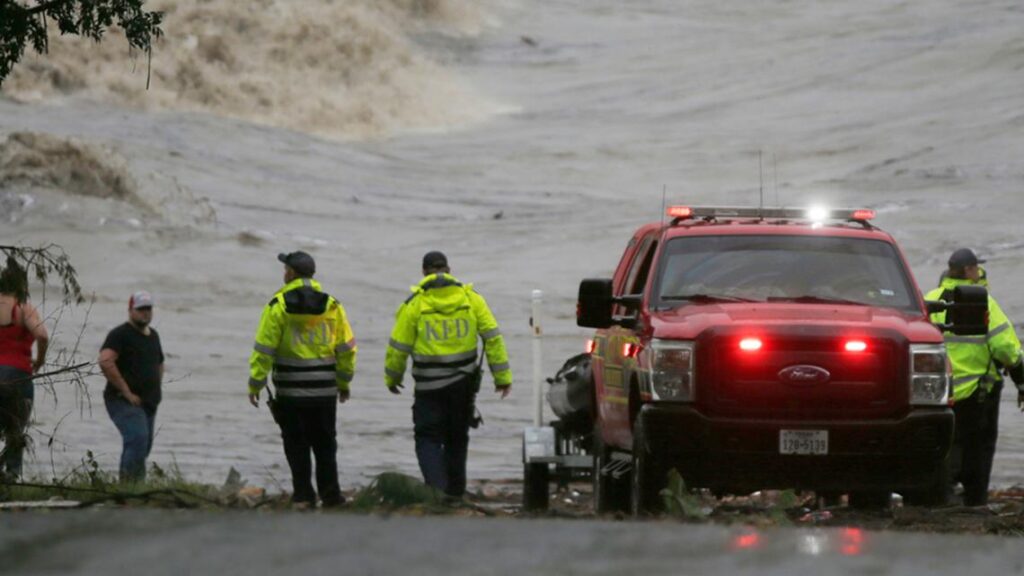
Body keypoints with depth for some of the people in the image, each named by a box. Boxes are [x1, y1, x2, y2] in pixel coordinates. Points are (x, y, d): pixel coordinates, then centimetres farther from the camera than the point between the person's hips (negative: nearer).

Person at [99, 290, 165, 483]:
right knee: (138, 438, -26)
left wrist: (157, 390, 17)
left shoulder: (153, 335, 17)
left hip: (148, 402, 8)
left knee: (144, 447, 9)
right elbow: (105, 361, -23)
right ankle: (129, 482, -27)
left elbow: (159, 364, 34)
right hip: (124, 401, -8)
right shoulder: (120, 335, -9)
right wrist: (126, 392, -21)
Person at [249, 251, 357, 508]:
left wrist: (255, 384, -4)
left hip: (291, 390, -3)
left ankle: (303, 495, 2)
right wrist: (344, 383, 18)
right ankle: (330, 494, 11)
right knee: (325, 445, 12)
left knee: (297, 445, 4)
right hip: (325, 389, 3)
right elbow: (346, 348, 7)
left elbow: (264, 349, -10)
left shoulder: (278, 306, -8)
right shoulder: (332, 306, 3)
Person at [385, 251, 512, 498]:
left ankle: (436, 487, -17)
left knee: (428, 438, 2)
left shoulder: (414, 304, -7)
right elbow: (493, 337, -1)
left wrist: (392, 378, 13)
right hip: (464, 383, 3)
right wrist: (502, 375, 4)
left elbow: (398, 347, -3)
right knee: (457, 439, 17)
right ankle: (455, 491, 24)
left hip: (429, 385, -3)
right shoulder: (471, 299, 0)